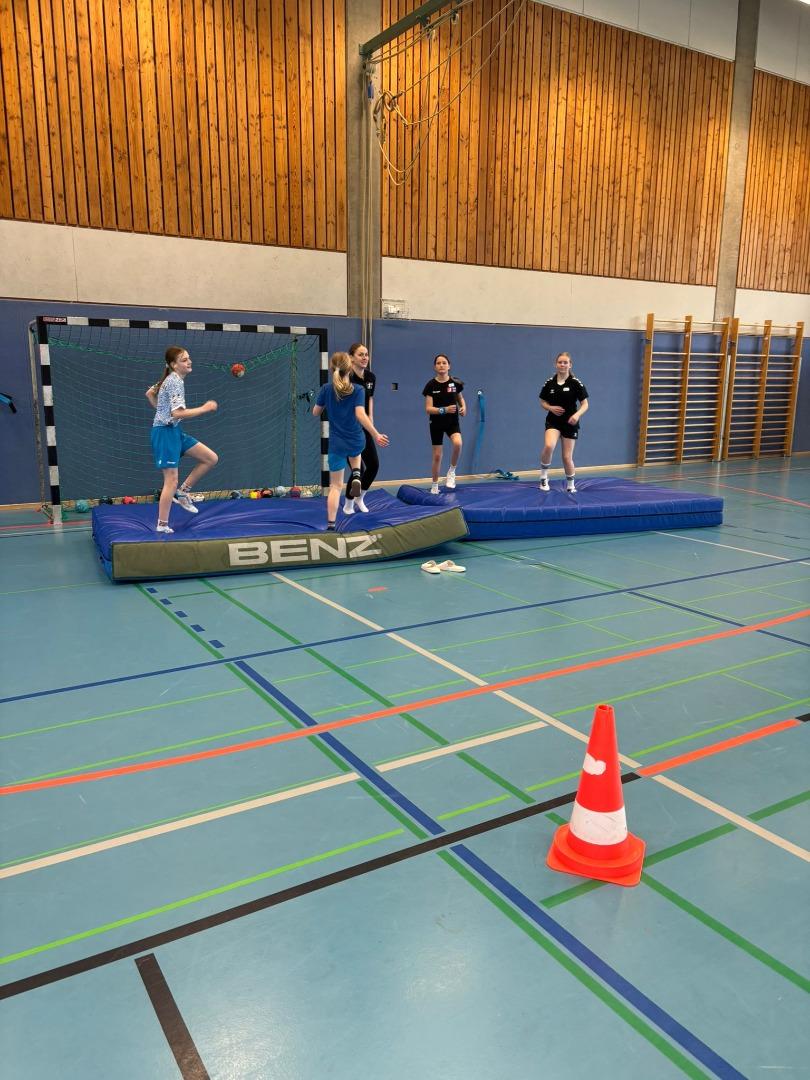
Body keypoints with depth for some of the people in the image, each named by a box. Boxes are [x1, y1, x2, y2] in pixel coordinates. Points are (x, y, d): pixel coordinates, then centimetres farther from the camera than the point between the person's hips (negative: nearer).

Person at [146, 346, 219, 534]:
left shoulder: (170, 379, 11)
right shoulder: (176, 382, -18)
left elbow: (149, 393, 24)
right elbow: (178, 413, -28)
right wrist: (205, 408, -21)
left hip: (174, 431, 9)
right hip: (165, 432, -9)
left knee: (211, 458, 7)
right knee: (171, 481, -7)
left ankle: (182, 492, 14)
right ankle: (162, 526, 1)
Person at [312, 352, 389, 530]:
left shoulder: (326, 389, -3)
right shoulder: (357, 390, -8)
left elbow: (315, 412, 6)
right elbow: (360, 415, -19)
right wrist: (376, 435, -18)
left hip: (337, 443, 0)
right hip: (357, 441, 0)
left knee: (335, 485, 6)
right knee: (354, 454, 39)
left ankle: (331, 524, -1)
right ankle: (356, 475, 8)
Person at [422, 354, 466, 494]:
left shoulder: (455, 383, -4)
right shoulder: (431, 385, -9)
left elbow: (460, 398, 15)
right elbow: (428, 409, -12)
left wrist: (463, 407, -6)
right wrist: (444, 410, -27)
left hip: (452, 421, 0)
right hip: (436, 423, 0)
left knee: (457, 443, -30)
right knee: (437, 455, 4)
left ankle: (452, 471, -5)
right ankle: (435, 486, 22)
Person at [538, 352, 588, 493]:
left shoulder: (576, 383, -7)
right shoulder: (549, 383, 0)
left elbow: (585, 404, -4)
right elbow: (542, 403, 10)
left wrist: (577, 414, -24)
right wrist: (551, 408, -11)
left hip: (570, 423, -1)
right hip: (553, 421, 1)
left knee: (567, 457, 4)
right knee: (549, 446, -29)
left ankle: (570, 485, 26)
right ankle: (544, 476, -9)